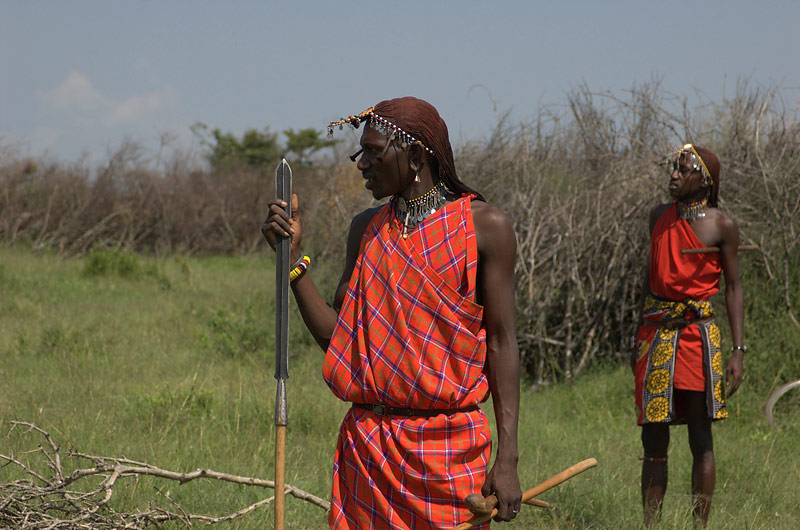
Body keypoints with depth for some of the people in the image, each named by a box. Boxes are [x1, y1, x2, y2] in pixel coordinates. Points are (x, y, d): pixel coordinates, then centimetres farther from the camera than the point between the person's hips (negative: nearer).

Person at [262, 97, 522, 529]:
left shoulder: (483, 227, -3)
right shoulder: (367, 229, 11)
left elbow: (502, 343, -5)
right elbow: (335, 336, 9)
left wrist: (507, 459, -11)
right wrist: (293, 257, 0)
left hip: (448, 447, -4)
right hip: (367, 445, 4)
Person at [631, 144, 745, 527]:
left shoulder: (721, 226, -2)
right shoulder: (660, 216, 11)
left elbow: (733, 288, -2)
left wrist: (738, 350, -8)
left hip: (697, 334, -4)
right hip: (656, 333, 4)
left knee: (701, 438, -1)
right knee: (653, 438, 4)